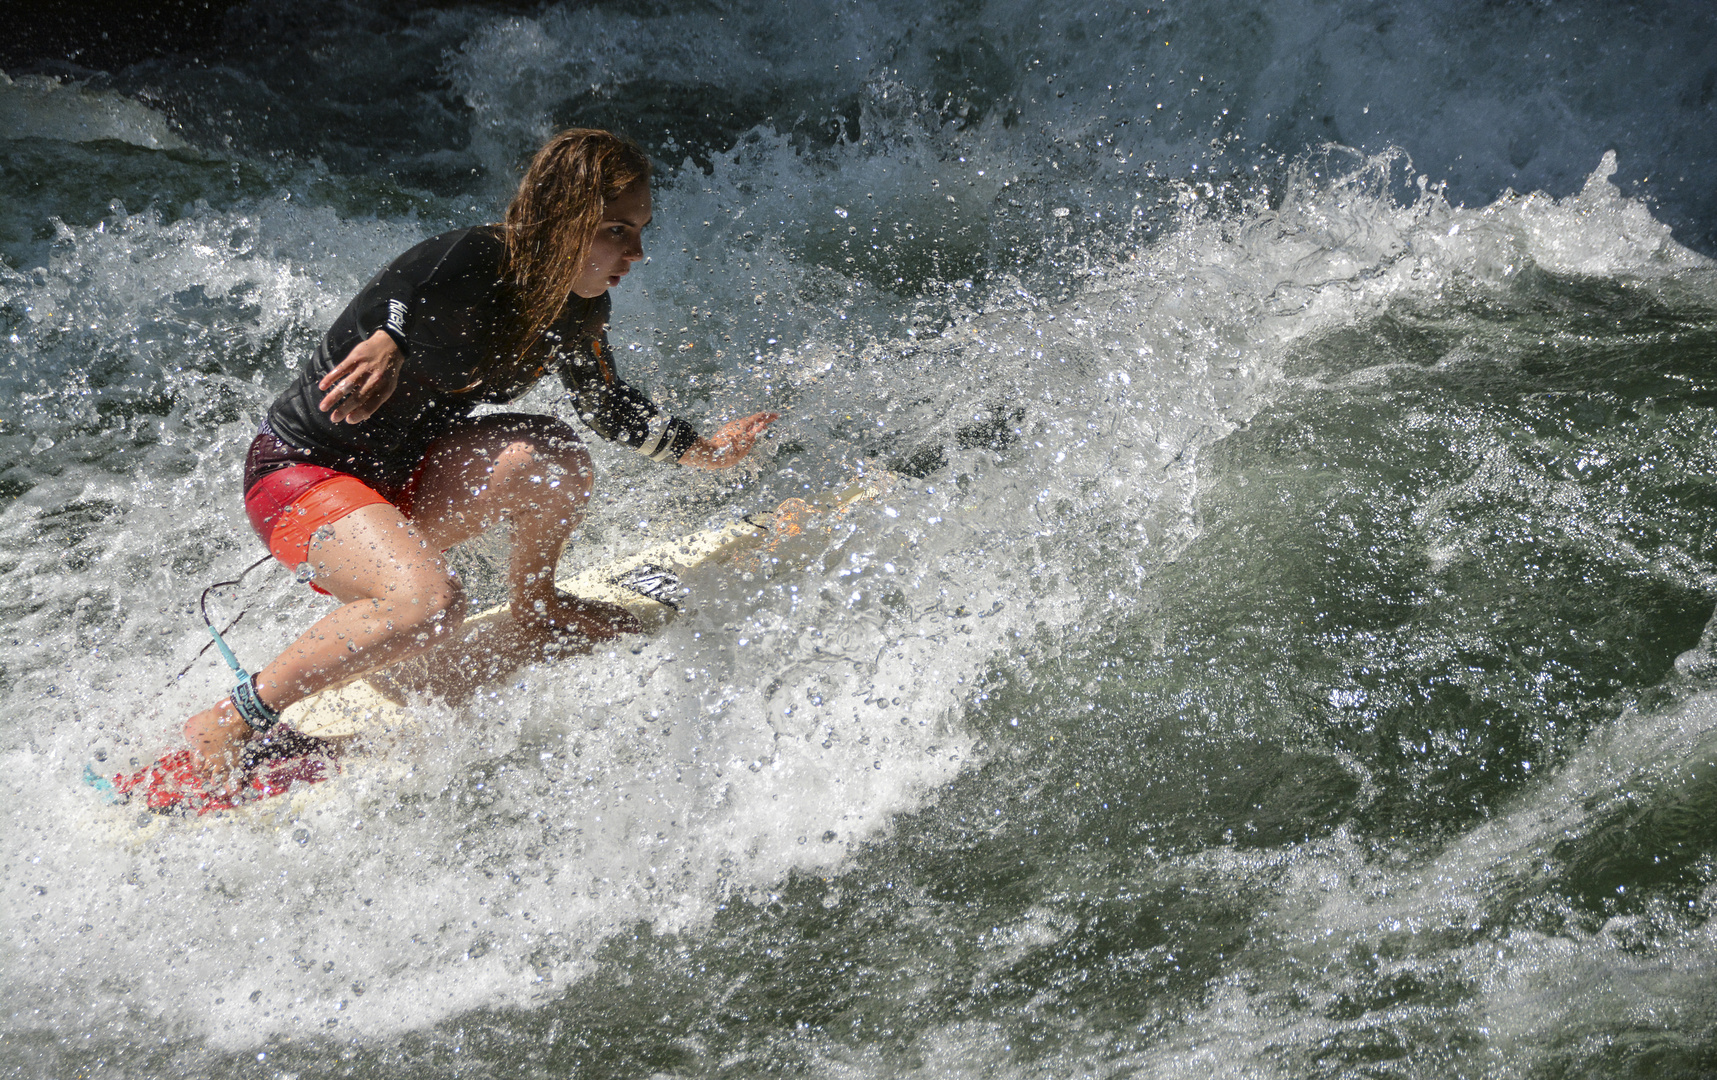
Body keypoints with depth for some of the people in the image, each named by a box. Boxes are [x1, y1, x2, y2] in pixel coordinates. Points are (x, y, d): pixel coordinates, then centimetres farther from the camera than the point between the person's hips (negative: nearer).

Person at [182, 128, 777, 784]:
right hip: (300, 474, -7)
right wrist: (388, 343, -64)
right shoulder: (475, 262, -24)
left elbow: (607, 404, 15)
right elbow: (401, 292, -43)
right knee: (430, 606, -33)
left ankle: (535, 610, 10)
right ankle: (226, 724, -19)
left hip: (403, 476, 7)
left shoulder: (576, 306, -1)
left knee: (551, 456, -19)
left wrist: (703, 450, 9)